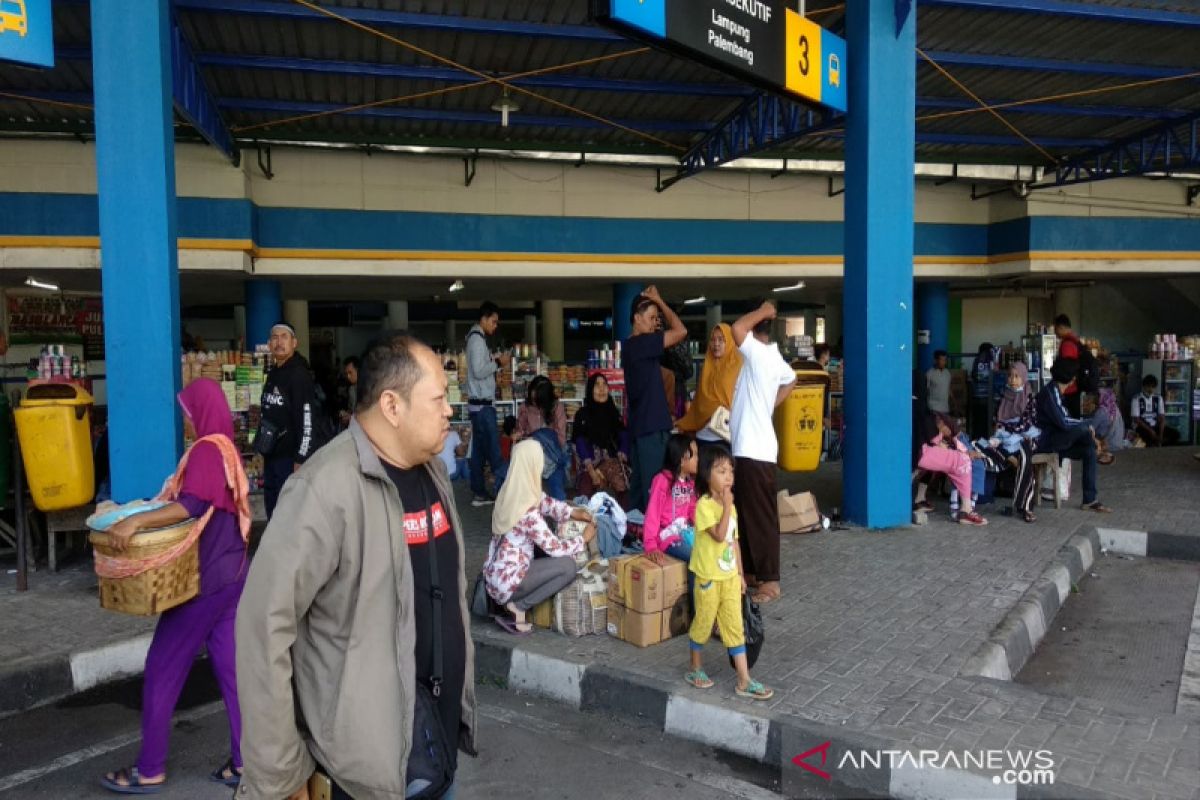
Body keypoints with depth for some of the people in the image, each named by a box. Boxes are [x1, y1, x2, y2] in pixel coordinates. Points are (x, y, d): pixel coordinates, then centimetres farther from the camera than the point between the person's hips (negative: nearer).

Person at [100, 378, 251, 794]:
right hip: (230, 573, 9)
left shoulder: (206, 450, -16)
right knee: (231, 666, 11)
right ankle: (245, 760, 16)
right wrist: (152, 512, 16)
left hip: (205, 577, -9)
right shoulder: (226, 448, 11)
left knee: (163, 667, 4)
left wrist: (135, 520, -38)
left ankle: (150, 770, 15)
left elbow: (192, 506, -30)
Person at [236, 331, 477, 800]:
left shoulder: (431, 469, 4)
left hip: (444, 725, 8)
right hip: (370, 748, -7)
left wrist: (461, 687, 16)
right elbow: (265, 623, -22)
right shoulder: (328, 489, -22)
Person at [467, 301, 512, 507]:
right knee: (494, 449, -7)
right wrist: (498, 363, -10)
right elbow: (478, 371, -21)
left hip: (479, 403, 10)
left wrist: (497, 364, 8)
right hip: (482, 404, -10)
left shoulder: (477, 338, 18)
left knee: (479, 449, 10)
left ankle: (479, 493, 13)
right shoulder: (477, 339, -13)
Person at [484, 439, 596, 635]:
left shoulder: (510, 492, -1)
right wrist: (584, 539, -1)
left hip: (495, 575, 9)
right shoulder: (528, 512, -25)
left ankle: (510, 602, 14)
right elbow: (555, 548, -17)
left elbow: (544, 501, 17)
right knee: (568, 566, -13)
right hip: (506, 581, -9)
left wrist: (573, 512, 6)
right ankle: (518, 607, -5)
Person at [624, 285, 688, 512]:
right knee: (653, 486, -7)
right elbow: (681, 331, -20)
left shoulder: (632, 346, 15)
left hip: (640, 425, 10)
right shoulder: (640, 343, -15)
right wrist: (659, 300, -9)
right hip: (650, 427, -10)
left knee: (640, 483, 13)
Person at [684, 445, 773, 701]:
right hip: (708, 576, -7)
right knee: (703, 623, 8)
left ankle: (744, 682, 11)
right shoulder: (704, 505, -17)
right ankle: (695, 669, 28)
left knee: (735, 626, 8)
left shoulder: (730, 506, 7)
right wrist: (727, 505, -25)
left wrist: (740, 572, 13)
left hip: (730, 576, 7)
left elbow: (734, 541, 13)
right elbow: (719, 535, -27)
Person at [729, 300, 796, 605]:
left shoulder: (760, 353, -16)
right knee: (744, 514, 16)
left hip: (755, 450, -10)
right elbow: (791, 380, 32)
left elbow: (737, 328, -32)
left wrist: (761, 312, -14)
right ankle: (751, 571, 25)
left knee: (761, 517, -4)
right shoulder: (774, 359, 12)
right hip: (747, 447, 10)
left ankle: (770, 580, 3)